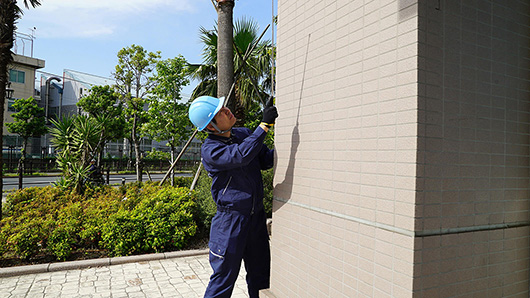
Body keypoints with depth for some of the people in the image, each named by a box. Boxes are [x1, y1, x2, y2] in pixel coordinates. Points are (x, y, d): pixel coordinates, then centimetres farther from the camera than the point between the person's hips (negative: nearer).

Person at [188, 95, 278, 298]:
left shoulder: (244, 134, 6)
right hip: (231, 219, -6)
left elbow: (265, 160, 12)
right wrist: (265, 124, -29)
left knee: (260, 276, 18)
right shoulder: (210, 150, -15)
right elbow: (241, 156, -31)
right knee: (223, 278, 6)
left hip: (257, 215, 6)